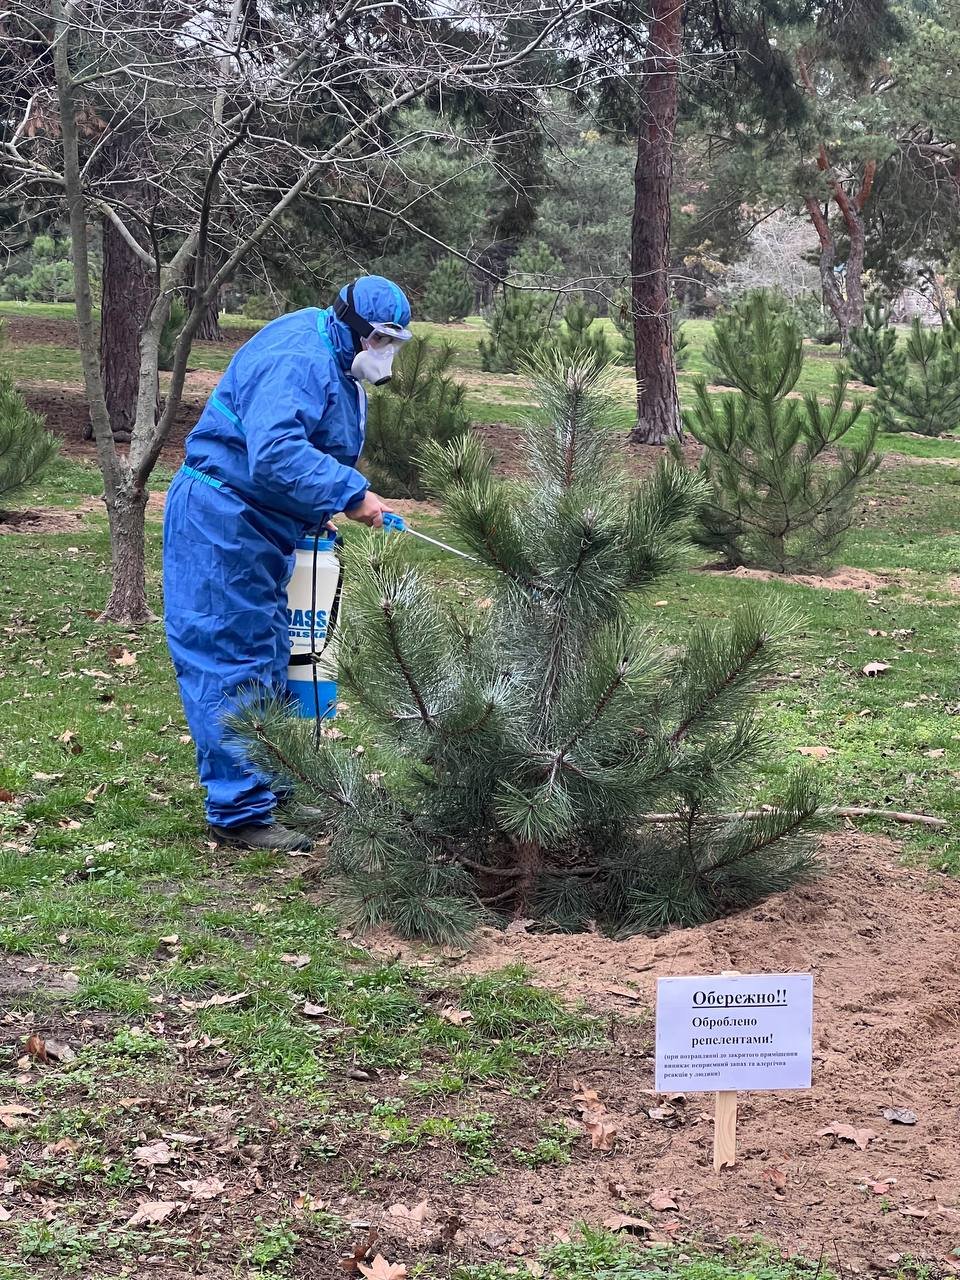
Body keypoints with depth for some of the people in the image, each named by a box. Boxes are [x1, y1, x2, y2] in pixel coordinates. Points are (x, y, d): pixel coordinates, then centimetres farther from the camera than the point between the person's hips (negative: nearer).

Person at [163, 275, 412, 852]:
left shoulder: (338, 365, 12)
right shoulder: (296, 360, -23)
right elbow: (274, 454, -36)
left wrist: (318, 512, 11)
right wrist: (350, 493, -32)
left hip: (258, 532, 11)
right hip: (220, 526, -11)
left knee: (266, 658, 18)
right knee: (232, 666, -8)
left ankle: (268, 780, 30)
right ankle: (241, 812, -4)